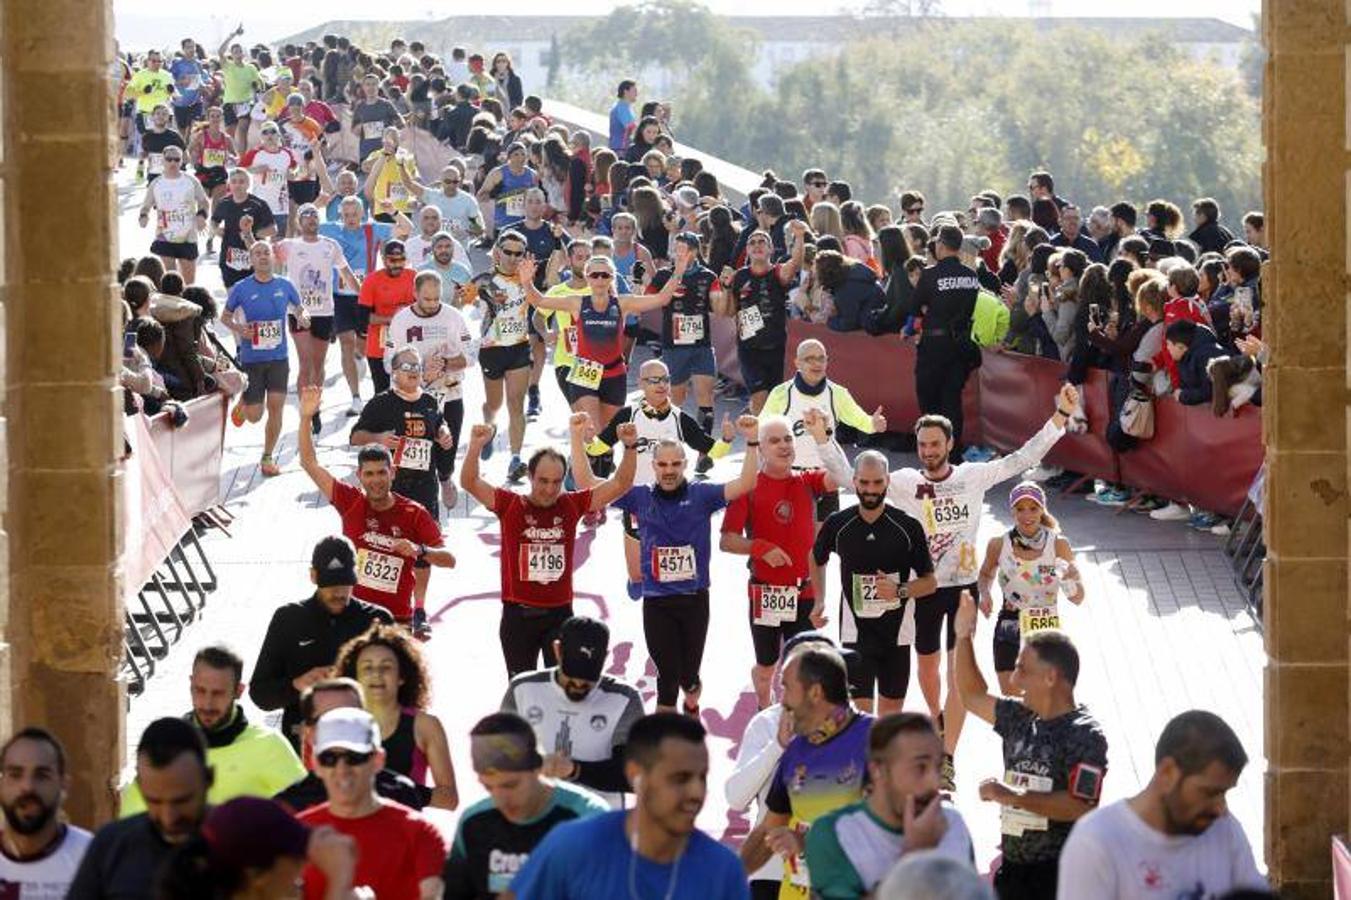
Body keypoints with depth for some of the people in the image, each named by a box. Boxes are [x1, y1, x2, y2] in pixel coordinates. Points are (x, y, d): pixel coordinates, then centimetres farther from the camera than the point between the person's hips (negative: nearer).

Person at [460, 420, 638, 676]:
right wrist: (476, 446, -28)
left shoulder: (572, 505, 1)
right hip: (518, 615, -1)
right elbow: (469, 482, -13)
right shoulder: (510, 504, -4)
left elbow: (620, 485, 2)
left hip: (560, 614, 1)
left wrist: (629, 448, -12)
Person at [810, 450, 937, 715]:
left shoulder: (908, 527, -7)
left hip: (896, 633, 1)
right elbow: (817, 560, 18)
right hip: (856, 632, -1)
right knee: (861, 712, -11)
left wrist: (900, 590, -19)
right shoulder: (838, 524, -4)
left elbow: (930, 582, -1)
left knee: (891, 710, 12)